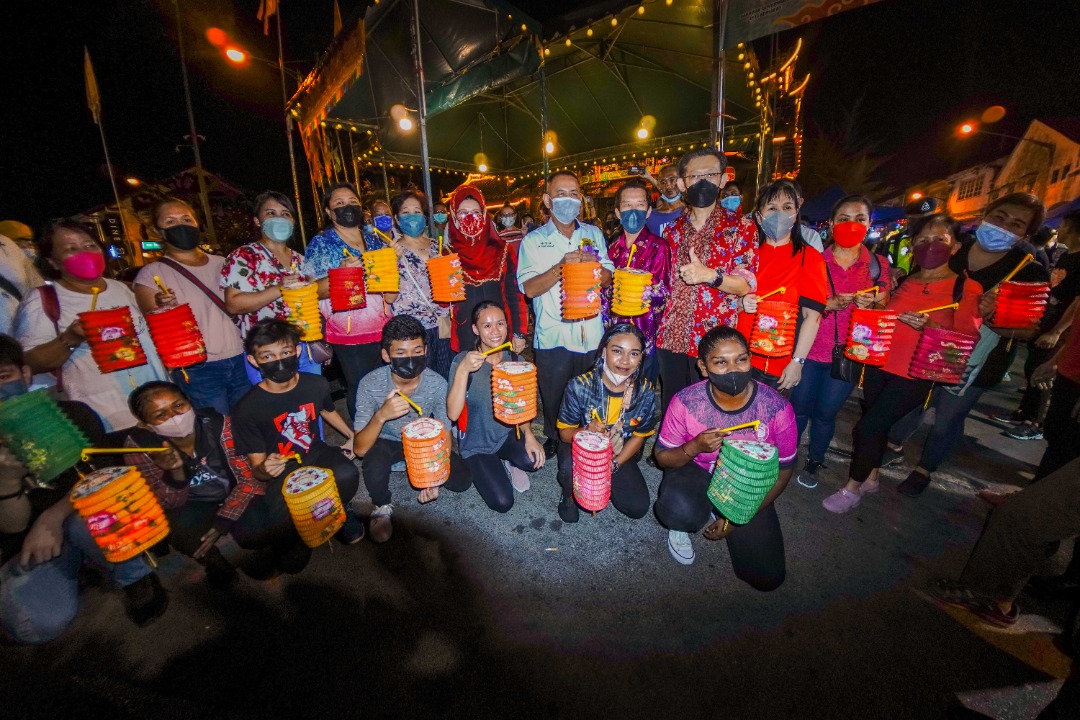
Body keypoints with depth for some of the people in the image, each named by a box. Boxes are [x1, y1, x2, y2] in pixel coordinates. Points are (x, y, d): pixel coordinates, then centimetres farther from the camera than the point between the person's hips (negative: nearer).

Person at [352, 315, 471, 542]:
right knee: (374, 460, -34)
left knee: (461, 480, -17)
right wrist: (381, 416, -47)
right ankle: (382, 507, -1)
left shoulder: (437, 383, -24)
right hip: (386, 443, -1)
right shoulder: (371, 384, -26)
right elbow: (360, 449, -27)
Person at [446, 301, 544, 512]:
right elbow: (453, 414, -26)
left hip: (508, 436, 3)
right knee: (502, 502, -16)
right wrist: (463, 370, -36)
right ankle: (493, 468, 15)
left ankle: (508, 463, 8)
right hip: (477, 445, -3)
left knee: (534, 460, -28)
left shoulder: (515, 360, -5)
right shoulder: (463, 360, -17)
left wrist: (528, 434, -13)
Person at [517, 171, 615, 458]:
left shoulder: (594, 234, 12)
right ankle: (554, 441, 35)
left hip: (591, 335, 3)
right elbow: (529, 288, -9)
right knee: (554, 399, 9)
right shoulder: (533, 240, 2)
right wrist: (561, 267, -22)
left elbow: (608, 279, 8)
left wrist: (593, 264, -14)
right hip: (553, 337, -2)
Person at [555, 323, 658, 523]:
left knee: (638, 507, -10)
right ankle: (569, 496, 3)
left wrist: (614, 465, -15)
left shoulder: (645, 392, -16)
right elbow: (564, 432, -13)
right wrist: (586, 431, -36)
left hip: (620, 456, 3)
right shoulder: (580, 385, -22)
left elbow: (639, 436, -3)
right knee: (571, 467, -35)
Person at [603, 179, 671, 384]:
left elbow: (664, 294, -10)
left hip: (646, 338, -3)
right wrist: (605, 330, 9)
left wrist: (647, 291, -30)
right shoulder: (612, 247, 8)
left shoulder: (659, 247, -4)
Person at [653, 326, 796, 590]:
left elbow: (783, 470, -6)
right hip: (695, 473, -2)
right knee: (678, 510, -35)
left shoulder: (777, 408, -19)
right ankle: (682, 526, 5)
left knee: (768, 578, -4)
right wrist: (694, 447, -32)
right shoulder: (685, 402, -21)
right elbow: (662, 457, -9)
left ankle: (716, 513, 21)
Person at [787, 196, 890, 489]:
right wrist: (830, 304, -19)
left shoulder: (878, 265, 4)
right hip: (809, 349, -1)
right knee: (799, 407, 7)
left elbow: (883, 311, 10)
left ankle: (814, 462, 30)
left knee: (825, 412, 9)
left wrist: (870, 305, -13)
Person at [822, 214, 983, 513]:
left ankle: (852, 488, 10)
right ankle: (871, 477, 34)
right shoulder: (903, 282, 10)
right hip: (879, 365, 5)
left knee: (866, 428, -9)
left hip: (915, 375, -5)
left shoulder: (965, 288, -3)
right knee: (875, 426, 14)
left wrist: (930, 326, -26)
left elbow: (967, 338, -9)